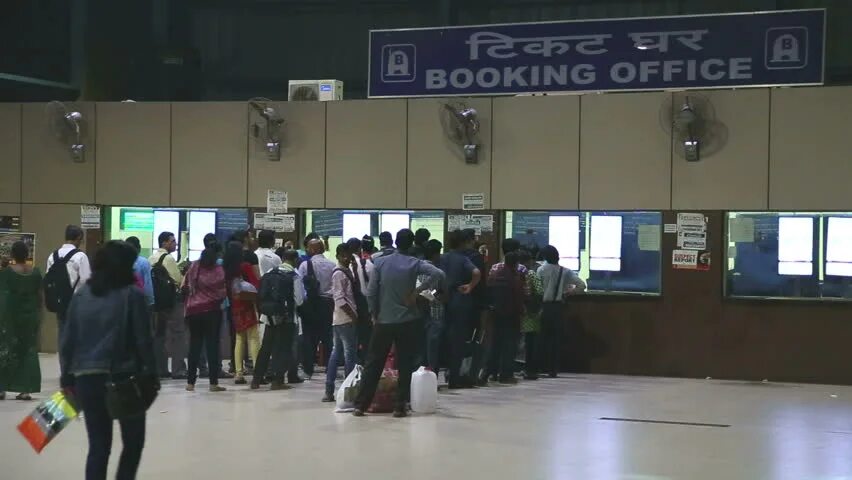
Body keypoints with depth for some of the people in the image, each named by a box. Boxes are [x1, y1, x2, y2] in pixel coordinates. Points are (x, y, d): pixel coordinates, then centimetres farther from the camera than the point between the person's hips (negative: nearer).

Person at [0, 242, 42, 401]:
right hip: (30, 315, 3)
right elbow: (39, 296, 4)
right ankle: (25, 389, 4)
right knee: (28, 351, 7)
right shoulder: (35, 273, 2)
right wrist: (38, 315, 13)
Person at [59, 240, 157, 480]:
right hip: (124, 377, -4)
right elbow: (143, 340, -9)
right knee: (133, 441, 12)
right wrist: (151, 374, -2)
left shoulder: (81, 295, 7)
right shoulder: (132, 294, -6)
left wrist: (67, 379, 12)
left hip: (86, 378, 4)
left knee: (98, 446, 9)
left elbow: (67, 341, 6)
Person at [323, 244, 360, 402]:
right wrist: (353, 316, -17)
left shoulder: (347, 272, 16)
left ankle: (329, 391, 13)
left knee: (337, 352, 10)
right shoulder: (339, 274, -12)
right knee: (350, 353, -6)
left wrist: (354, 314, 10)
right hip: (346, 319, -9)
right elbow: (340, 299, -18)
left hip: (340, 319, 9)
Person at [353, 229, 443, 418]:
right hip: (407, 322, -1)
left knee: (373, 363, 7)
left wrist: (375, 314, 8)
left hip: (384, 321, 1)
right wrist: (417, 290, -11)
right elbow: (438, 274, -20)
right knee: (405, 365, 7)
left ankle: (361, 405, 7)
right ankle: (400, 406, 5)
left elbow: (371, 293, -5)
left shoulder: (381, 262, -3)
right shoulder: (415, 264, -5)